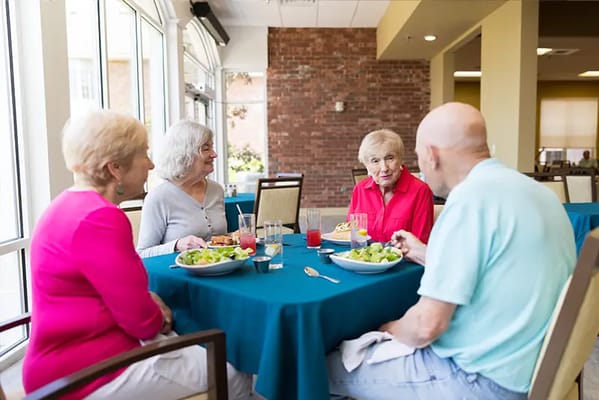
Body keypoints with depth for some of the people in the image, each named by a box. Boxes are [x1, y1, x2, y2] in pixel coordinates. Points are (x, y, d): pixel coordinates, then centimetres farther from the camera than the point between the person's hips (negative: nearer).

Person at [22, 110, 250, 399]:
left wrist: (147, 300, 0)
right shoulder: (98, 218, -24)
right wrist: (159, 319, 0)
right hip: (88, 372, -10)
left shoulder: (73, 205, 10)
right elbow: (141, 320, -22)